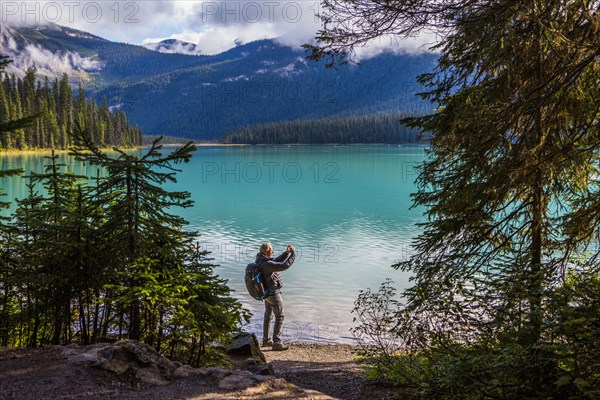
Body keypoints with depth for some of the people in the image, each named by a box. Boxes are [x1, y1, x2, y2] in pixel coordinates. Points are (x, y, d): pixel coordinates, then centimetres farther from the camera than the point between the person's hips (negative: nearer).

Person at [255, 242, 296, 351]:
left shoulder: (261, 260, 1)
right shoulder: (266, 264, -29)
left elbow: (277, 260, 11)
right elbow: (284, 265, -34)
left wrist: (287, 252, -1)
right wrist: (293, 254, -22)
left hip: (266, 292, 10)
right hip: (273, 293, -10)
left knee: (268, 315, 20)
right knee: (279, 316, 1)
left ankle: (265, 340, 31)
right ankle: (276, 343, 5)